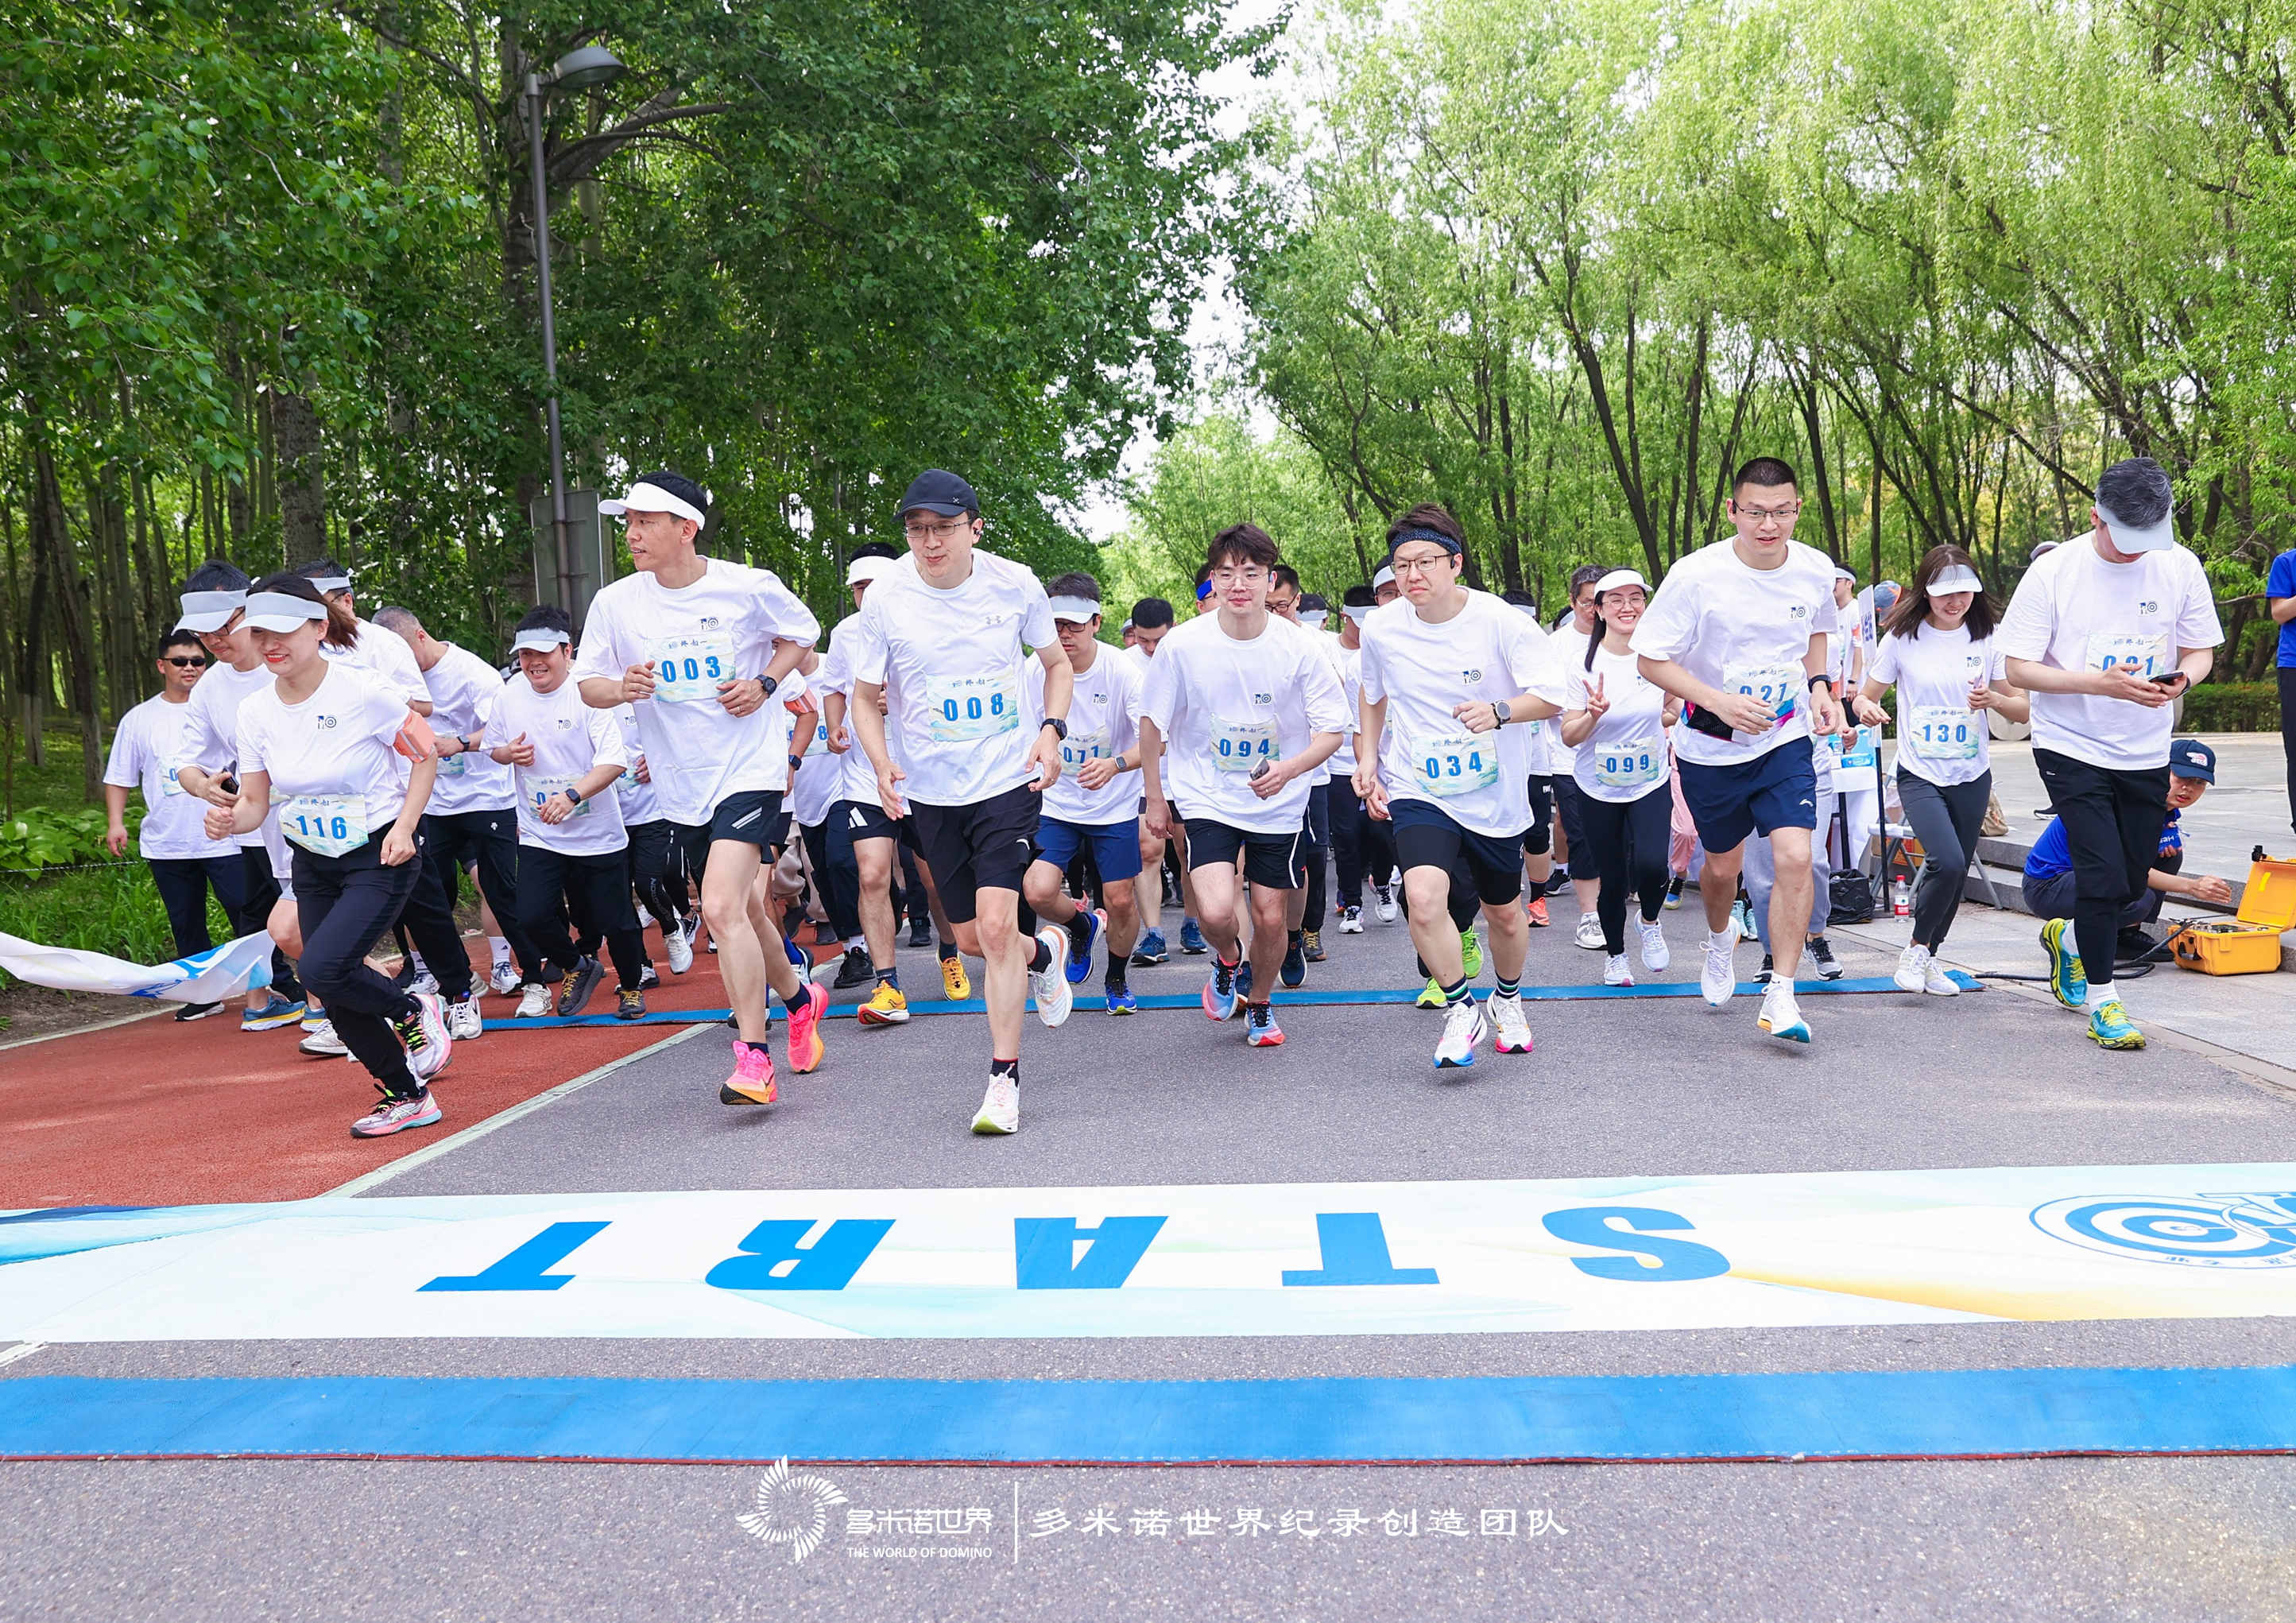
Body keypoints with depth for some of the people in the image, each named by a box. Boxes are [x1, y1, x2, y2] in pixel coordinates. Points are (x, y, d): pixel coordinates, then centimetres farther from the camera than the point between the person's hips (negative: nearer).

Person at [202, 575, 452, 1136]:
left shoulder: (362, 691, -18)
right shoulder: (255, 711, -3)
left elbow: (426, 755, -6)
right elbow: (254, 801, 3)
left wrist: (403, 826, -16)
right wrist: (228, 820, -20)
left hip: (380, 857, -6)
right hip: (313, 865, 6)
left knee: (323, 968, -24)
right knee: (340, 1004, 6)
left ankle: (413, 1011, 7)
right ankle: (408, 1098, 25)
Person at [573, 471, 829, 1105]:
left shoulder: (748, 587, -8)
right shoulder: (615, 603, 0)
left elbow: (802, 634, 10)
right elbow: (587, 684, 7)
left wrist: (764, 683, -8)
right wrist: (621, 688, -16)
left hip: (750, 768, -5)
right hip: (683, 784, 5)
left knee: (721, 908, -20)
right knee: (744, 908, 17)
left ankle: (753, 1060, -14)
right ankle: (800, 998, 43)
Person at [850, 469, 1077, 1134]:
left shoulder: (1015, 585, -7)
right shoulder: (885, 600, -8)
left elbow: (1057, 661, 10)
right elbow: (866, 698, 4)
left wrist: (1052, 730, -7)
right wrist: (883, 764, -15)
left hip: (1009, 779, -2)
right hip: (931, 791, 2)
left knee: (996, 926, -15)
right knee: (970, 938, 12)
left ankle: (1004, 1078, -2)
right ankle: (1044, 951, 47)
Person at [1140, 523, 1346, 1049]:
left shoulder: (1297, 646, -13)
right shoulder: (1183, 645, -13)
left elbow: (1332, 730, -7)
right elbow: (1152, 723, 1)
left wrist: (1289, 769, -26)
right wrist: (1155, 798, 6)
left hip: (1280, 803, 1)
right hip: (1206, 798, -1)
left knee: (1270, 918, 7)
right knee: (1217, 912, -20)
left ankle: (1259, 1004, 38)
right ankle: (1228, 961, 18)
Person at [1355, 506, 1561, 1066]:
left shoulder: (1502, 621, -13)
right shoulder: (1381, 628, -5)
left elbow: (1551, 697, -17)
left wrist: (1499, 710, -36)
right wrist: (1368, 757, 5)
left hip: (1496, 794, 0)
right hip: (1417, 791, 0)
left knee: (1505, 916, 16)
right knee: (1423, 897, -26)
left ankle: (1507, 999, 48)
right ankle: (1461, 1008, -3)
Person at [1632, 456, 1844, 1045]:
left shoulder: (1816, 570, -6)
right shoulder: (1696, 575, -19)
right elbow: (1652, 659, -14)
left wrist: (1817, 685, -2)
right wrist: (1719, 701, -26)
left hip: (1786, 740, 2)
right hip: (1711, 748, -1)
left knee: (1795, 857, -16)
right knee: (1724, 865, 16)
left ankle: (1780, 996, -4)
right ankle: (1720, 940, 51)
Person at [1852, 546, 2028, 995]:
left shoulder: (1988, 638, 1)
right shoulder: (1902, 637, -3)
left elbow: (2022, 710, 5)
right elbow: (1865, 697, 4)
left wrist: (1994, 699, -17)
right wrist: (1867, 709, -20)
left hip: (1972, 776, 3)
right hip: (1919, 773, -3)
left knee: (1955, 873, 9)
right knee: (1947, 862, -21)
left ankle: (1928, 958, 29)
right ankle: (1916, 949, 1)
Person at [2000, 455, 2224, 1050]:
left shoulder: (2180, 566, -2)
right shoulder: (2054, 572, -12)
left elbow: (2200, 651, 7)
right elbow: (2020, 668, -11)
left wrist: (2180, 679, -18)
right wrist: (2101, 683, -25)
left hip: (2146, 753, 4)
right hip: (2071, 748, -4)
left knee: (2132, 882, 13)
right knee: (2104, 876, -10)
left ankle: (2068, 937, 44)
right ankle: (2101, 1000, 7)